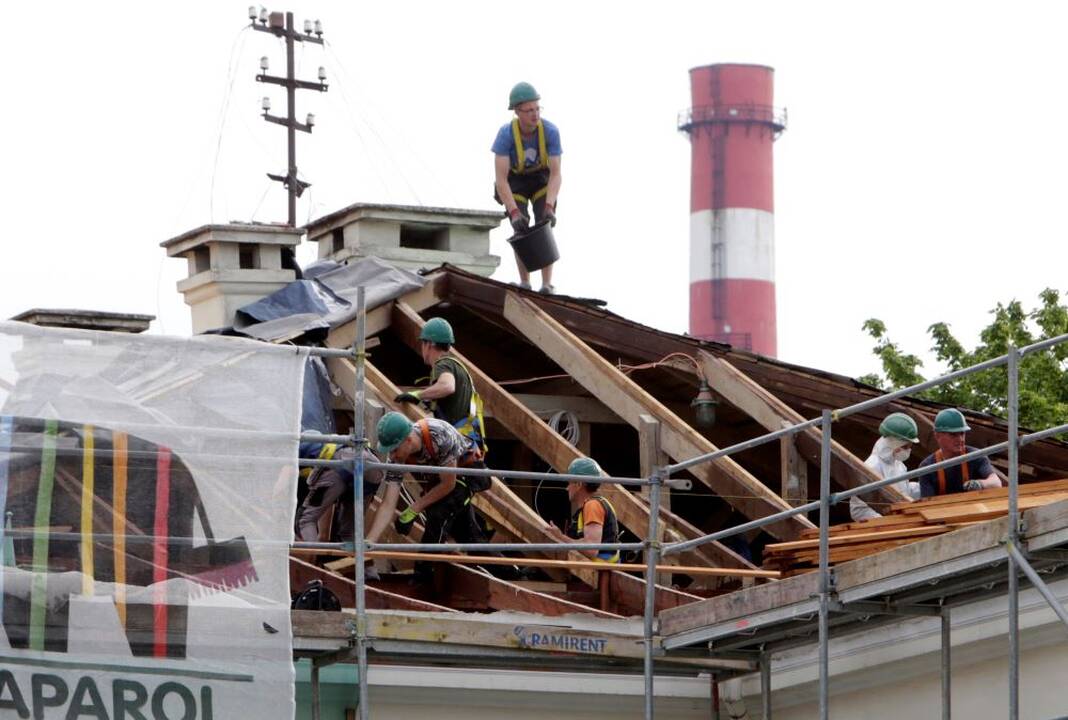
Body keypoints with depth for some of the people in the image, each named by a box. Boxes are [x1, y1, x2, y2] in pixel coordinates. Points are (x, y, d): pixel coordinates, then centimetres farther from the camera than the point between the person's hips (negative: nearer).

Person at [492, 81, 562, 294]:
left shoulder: (550, 131, -31)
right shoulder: (506, 134, -34)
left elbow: (555, 174, -29)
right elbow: (500, 179, -35)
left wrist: (549, 208, -44)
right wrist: (514, 213, -45)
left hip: (542, 180, 0)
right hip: (514, 183, 0)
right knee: (522, 230, -18)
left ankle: (546, 285, -19)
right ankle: (525, 283, -6)